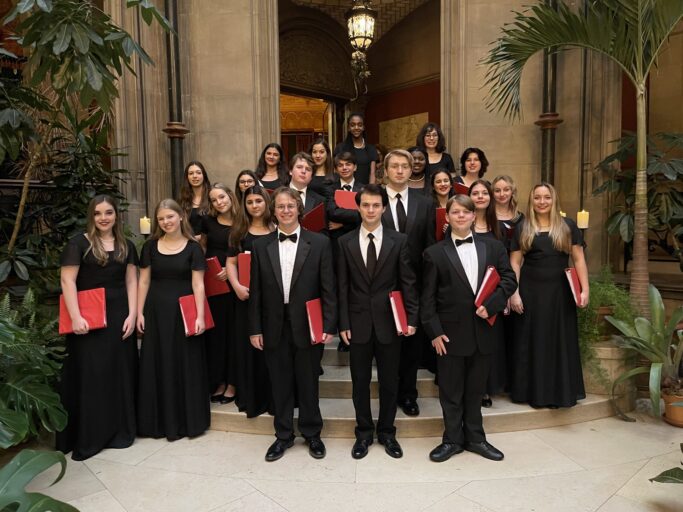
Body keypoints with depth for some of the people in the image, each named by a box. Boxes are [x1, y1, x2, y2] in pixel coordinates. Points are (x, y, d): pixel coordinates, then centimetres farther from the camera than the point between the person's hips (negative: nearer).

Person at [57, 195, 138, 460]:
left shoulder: (126, 246, 11)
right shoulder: (78, 243, -1)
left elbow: (131, 282, 8)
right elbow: (67, 280, -7)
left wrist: (132, 315, -3)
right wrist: (76, 317, -16)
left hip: (119, 317, 4)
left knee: (120, 373, 8)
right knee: (89, 375, 0)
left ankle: (120, 431, 20)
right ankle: (86, 438, 11)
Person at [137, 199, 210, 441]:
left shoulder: (193, 247, -1)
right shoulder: (150, 246, 6)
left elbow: (198, 285, -4)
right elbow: (143, 282, 7)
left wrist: (200, 316, -11)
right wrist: (139, 313, 1)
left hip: (183, 312, -2)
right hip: (156, 312, 3)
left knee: (186, 365, 4)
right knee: (158, 366, 8)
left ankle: (188, 420, 18)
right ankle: (161, 421, 21)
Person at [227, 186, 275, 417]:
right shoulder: (239, 231, 8)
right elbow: (231, 262, 7)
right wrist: (237, 286, -9)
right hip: (247, 295, 2)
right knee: (247, 346, 7)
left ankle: (273, 397, 18)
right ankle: (250, 397, 20)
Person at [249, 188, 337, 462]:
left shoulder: (319, 243, -3)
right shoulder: (261, 245, 4)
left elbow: (328, 288, -4)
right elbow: (256, 291, 4)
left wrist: (328, 326, -9)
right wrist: (255, 329, 1)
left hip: (308, 326, -2)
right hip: (274, 328, 2)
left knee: (308, 384, 11)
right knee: (280, 385, 13)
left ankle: (312, 434, 31)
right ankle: (283, 436, 31)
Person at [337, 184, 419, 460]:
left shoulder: (399, 240, 0)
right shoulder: (345, 242, 2)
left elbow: (408, 283, 0)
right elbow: (343, 287, 1)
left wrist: (412, 318, -6)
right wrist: (343, 323, -3)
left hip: (389, 322, 0)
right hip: (358, 323, 1)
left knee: (389, 382, 11)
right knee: (360, 381, 11)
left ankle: (387, 432, 30)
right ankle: (364, 433, 29)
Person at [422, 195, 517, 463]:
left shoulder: (493, 247, 6)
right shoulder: (435, 253, -2)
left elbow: (509, 279, 4)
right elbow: (427, 297, -3)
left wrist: (490, 305, -11)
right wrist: (434, 332, -9)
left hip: (482, 332, 2)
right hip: (451, 334, -2)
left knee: (475, 390, 16)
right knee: (451, 392, 10)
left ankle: (475, 438, 32)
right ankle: (452, 440, 26)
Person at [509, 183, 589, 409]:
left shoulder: (568, 226, 5)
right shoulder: (522, 228, 5)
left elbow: (579, 259, 3)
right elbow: (515, 263, 1)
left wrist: (585, 289, -6)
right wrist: (514, 293, -8)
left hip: (560, 293, 0)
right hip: (530, 293, 0)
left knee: (560, 341, 8)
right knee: (531, 342, 7)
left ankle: (560, 391, 21)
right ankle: (533, 391, 18)